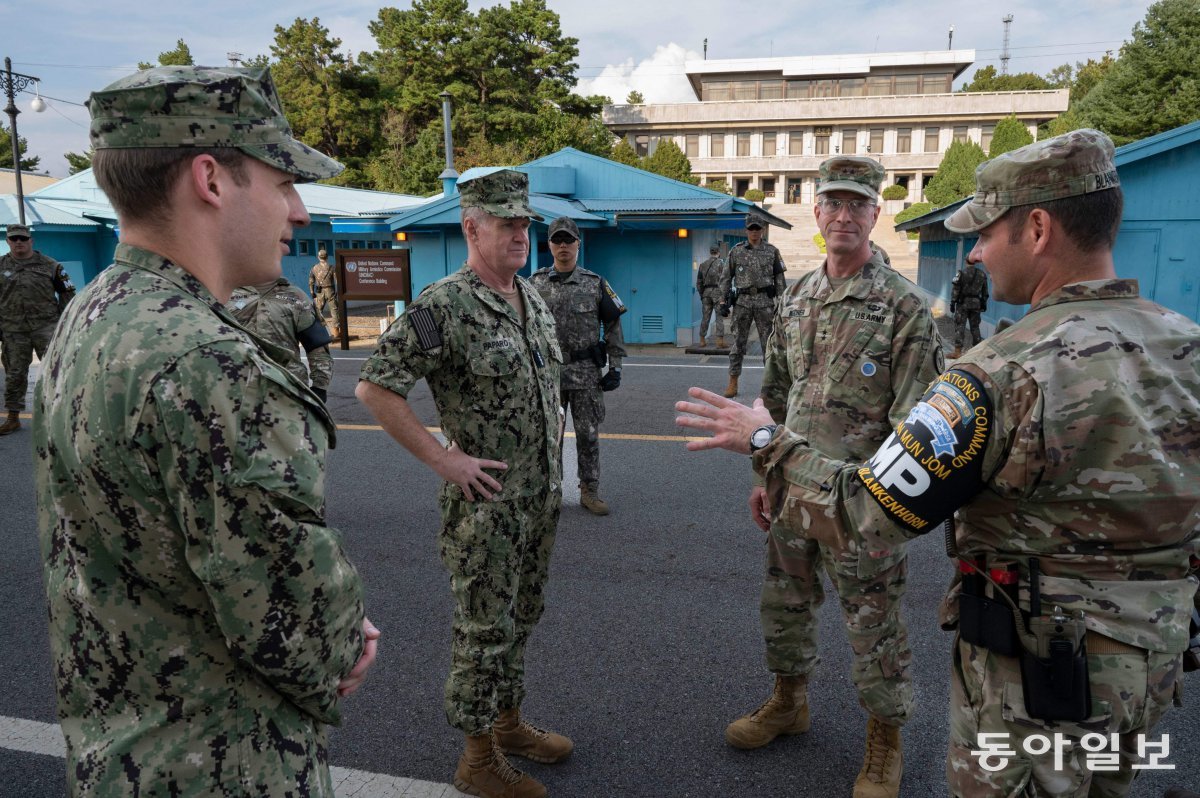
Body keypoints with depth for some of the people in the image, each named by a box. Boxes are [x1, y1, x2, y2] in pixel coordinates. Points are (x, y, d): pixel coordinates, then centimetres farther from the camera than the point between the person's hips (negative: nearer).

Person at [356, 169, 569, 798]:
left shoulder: (534, 299, 8)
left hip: (541, 496, 8)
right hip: (485, 500, -8)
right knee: (484, 629, 5)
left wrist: (552, 430, 13)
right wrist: (442, 459, -19)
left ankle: (509, 724, 38)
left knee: (521, 617, 20)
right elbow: (375, 387, -20)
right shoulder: (442, 308, -18)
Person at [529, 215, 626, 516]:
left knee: (588, 435, 5)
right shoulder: (535, 283, 3)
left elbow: (613, 325, 3)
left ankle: (589, 492, 17)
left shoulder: (595, 284, 0)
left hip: (586, 373, -1)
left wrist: (615, 367, -2)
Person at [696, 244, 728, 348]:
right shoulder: (721, 263, -3)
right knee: (719, 317, -3)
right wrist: (725, 294, -7)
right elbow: (723, 280, -11)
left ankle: (702, 341, 12)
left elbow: (699, 282, 15)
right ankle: (720, 341, -7)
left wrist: (701, 295, 22)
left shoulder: (703, 265, 12)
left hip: (706, 292, 5)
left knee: (705, 317, 9)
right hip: (717, 291, -5)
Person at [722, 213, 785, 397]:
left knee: (768, 342, 3)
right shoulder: (736, 251, 6)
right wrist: (725, 299, 2)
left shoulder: (772, 252, 6)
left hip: (765, 302, 0)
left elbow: (779, 279, 6)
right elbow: (727, 277, 9)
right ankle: (733, 383, 6)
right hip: (742, 301, 0)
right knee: (738, 342, 1)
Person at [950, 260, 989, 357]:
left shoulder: (962, 273, -8)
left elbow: (955, 289, -10)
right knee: (975, 327, 13)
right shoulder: (982, 274, 6)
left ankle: (958, 351, -7)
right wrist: (984, 304, 18)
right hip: (976, 304, 4)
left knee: (960, 326, -3)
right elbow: (985, 292, 11)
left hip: (963, 303, -4)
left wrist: (952, 303, -5)